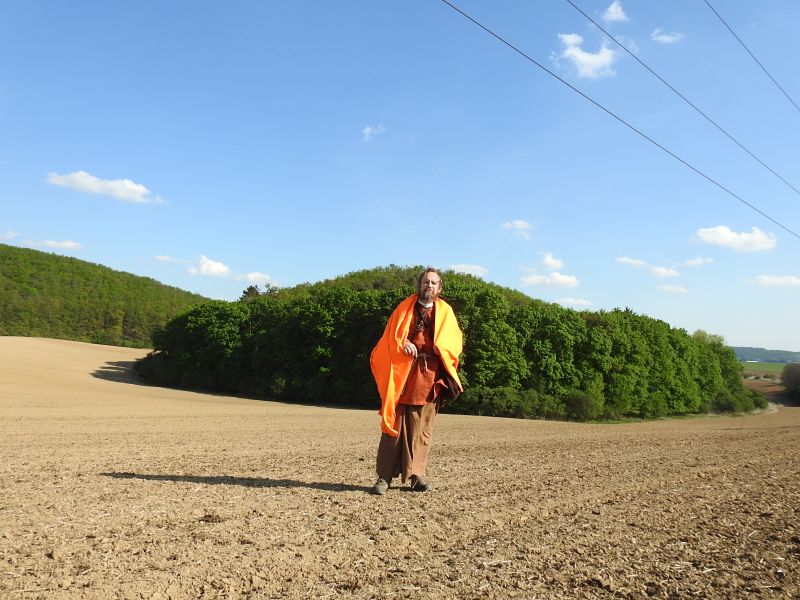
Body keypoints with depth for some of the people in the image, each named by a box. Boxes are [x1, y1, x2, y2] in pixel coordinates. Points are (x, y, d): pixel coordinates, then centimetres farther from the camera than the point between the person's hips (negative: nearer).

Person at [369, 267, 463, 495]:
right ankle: (384, 476, -2)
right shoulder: (405, 307, 9)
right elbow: (390, 335, 6)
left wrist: (441, 348, -13)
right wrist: (403, 345, -15)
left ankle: (416, 474, 10)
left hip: (429, 376, 2)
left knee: (422, 429, 3)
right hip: (402, 373, -1)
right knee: (395, 425, -3)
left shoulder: (445, 311, 12)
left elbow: (455, 341, 8)